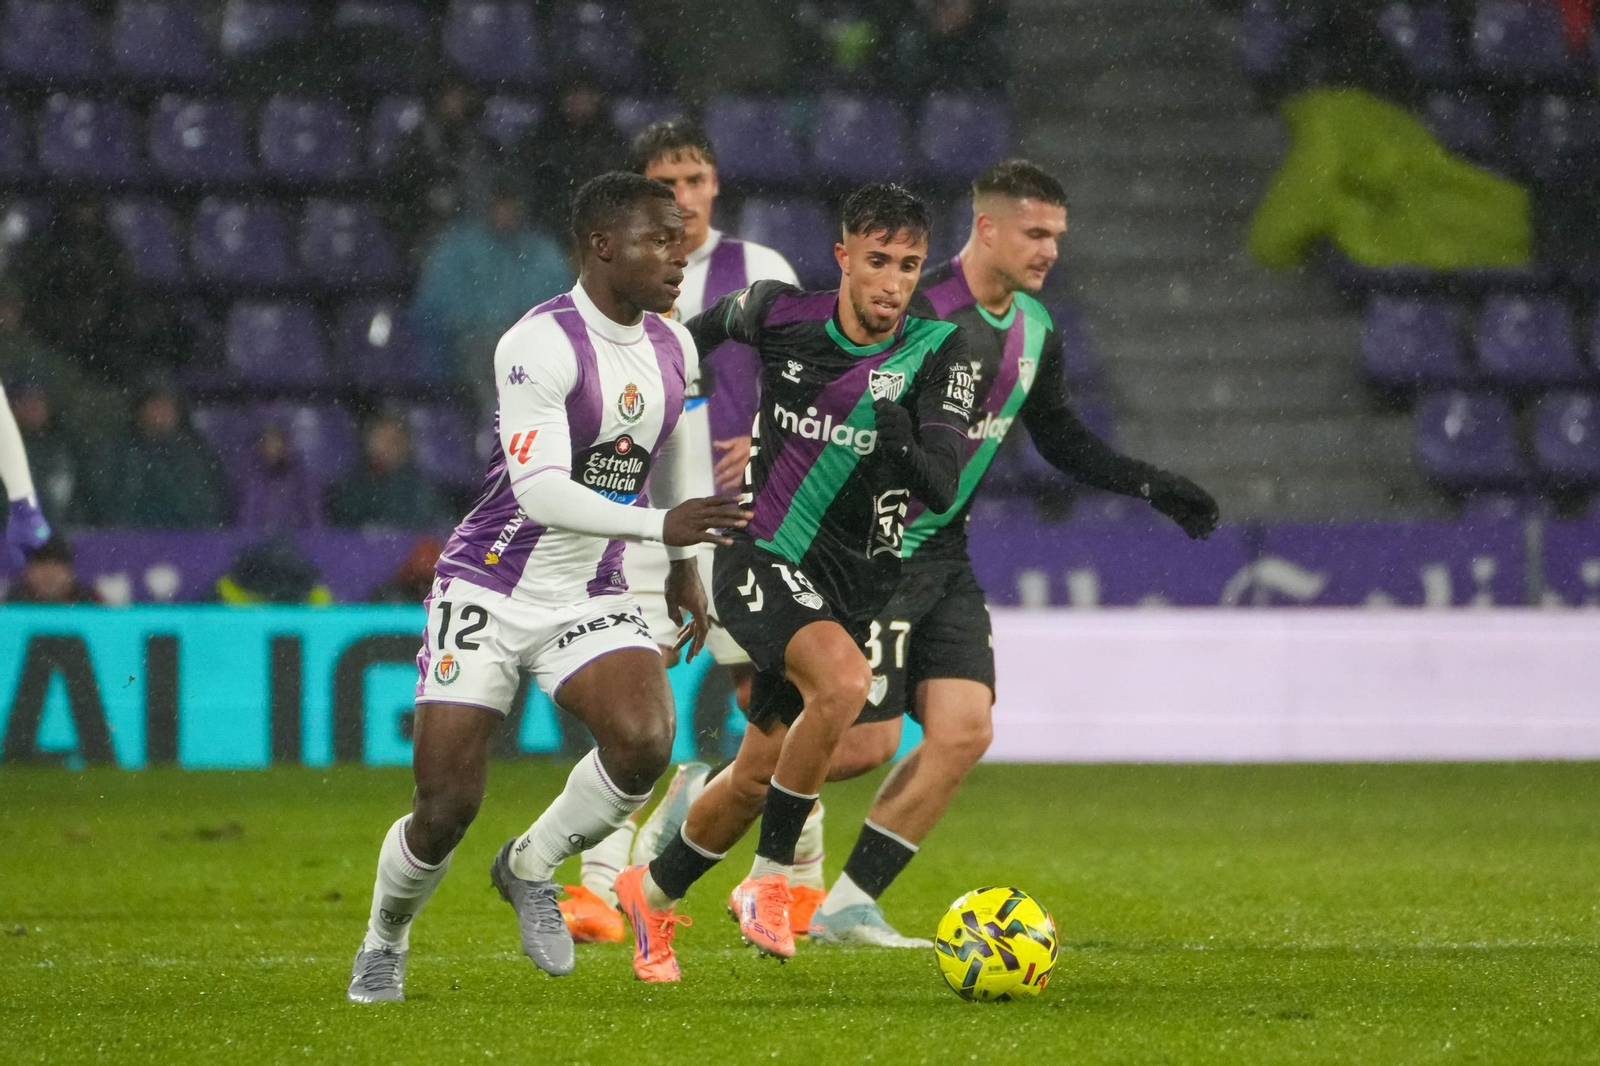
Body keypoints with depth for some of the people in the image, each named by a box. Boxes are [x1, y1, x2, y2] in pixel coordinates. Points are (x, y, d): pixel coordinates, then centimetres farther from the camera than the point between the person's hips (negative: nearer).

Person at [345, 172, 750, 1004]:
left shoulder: (673, 347, 4)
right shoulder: (542, 345, -20)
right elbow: (538, 491, -29)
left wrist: (685, 566, 29)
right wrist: (659, 525, -39)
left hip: (590, 599, 5)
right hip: (489, 591, -5)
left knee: (645, 739, -23)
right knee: (447, 805, -7)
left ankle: (531, 867, 4)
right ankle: (382, 944, 24)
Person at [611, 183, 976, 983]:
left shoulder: (936, 354, -10)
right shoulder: (781, 315, -8)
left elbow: (941, 490, -21)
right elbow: (713, 325, 16)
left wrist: (901, 445, -39)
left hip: (854, 582, 3)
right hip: (761, 559, -3)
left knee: (757, 778, 9)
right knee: (844, 681, -31)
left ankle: (653, 894, 35)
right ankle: (769, 880, -17)